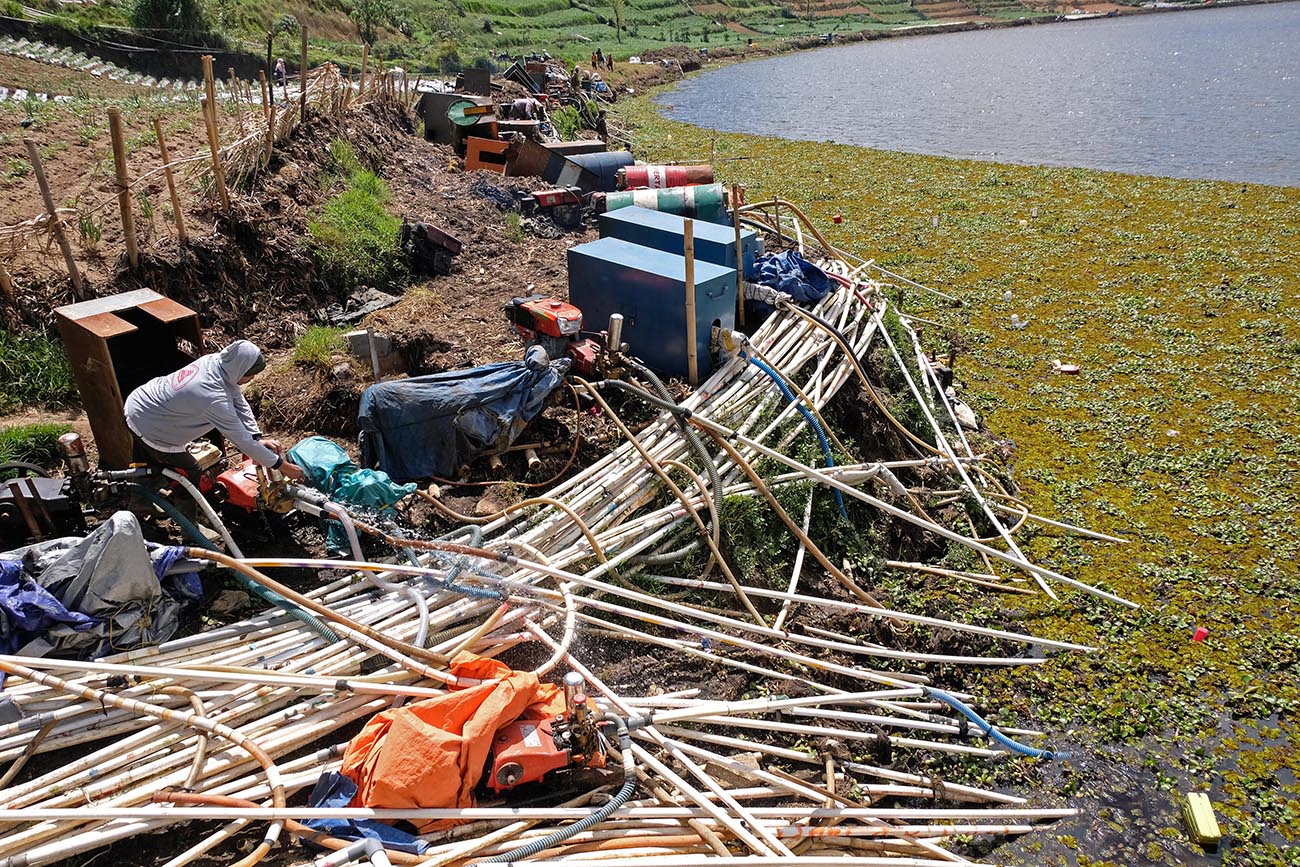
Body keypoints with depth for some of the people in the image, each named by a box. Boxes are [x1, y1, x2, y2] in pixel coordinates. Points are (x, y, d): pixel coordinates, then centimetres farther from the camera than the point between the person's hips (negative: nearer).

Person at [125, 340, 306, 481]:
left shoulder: (215, 360, -16)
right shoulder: (214, 398, -39)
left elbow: (239, 404, -7)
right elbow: (242, 439, -32)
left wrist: (258, 439, -14)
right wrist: (283, 466, -26)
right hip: (148, 428, -8)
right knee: (191, 474, 6)